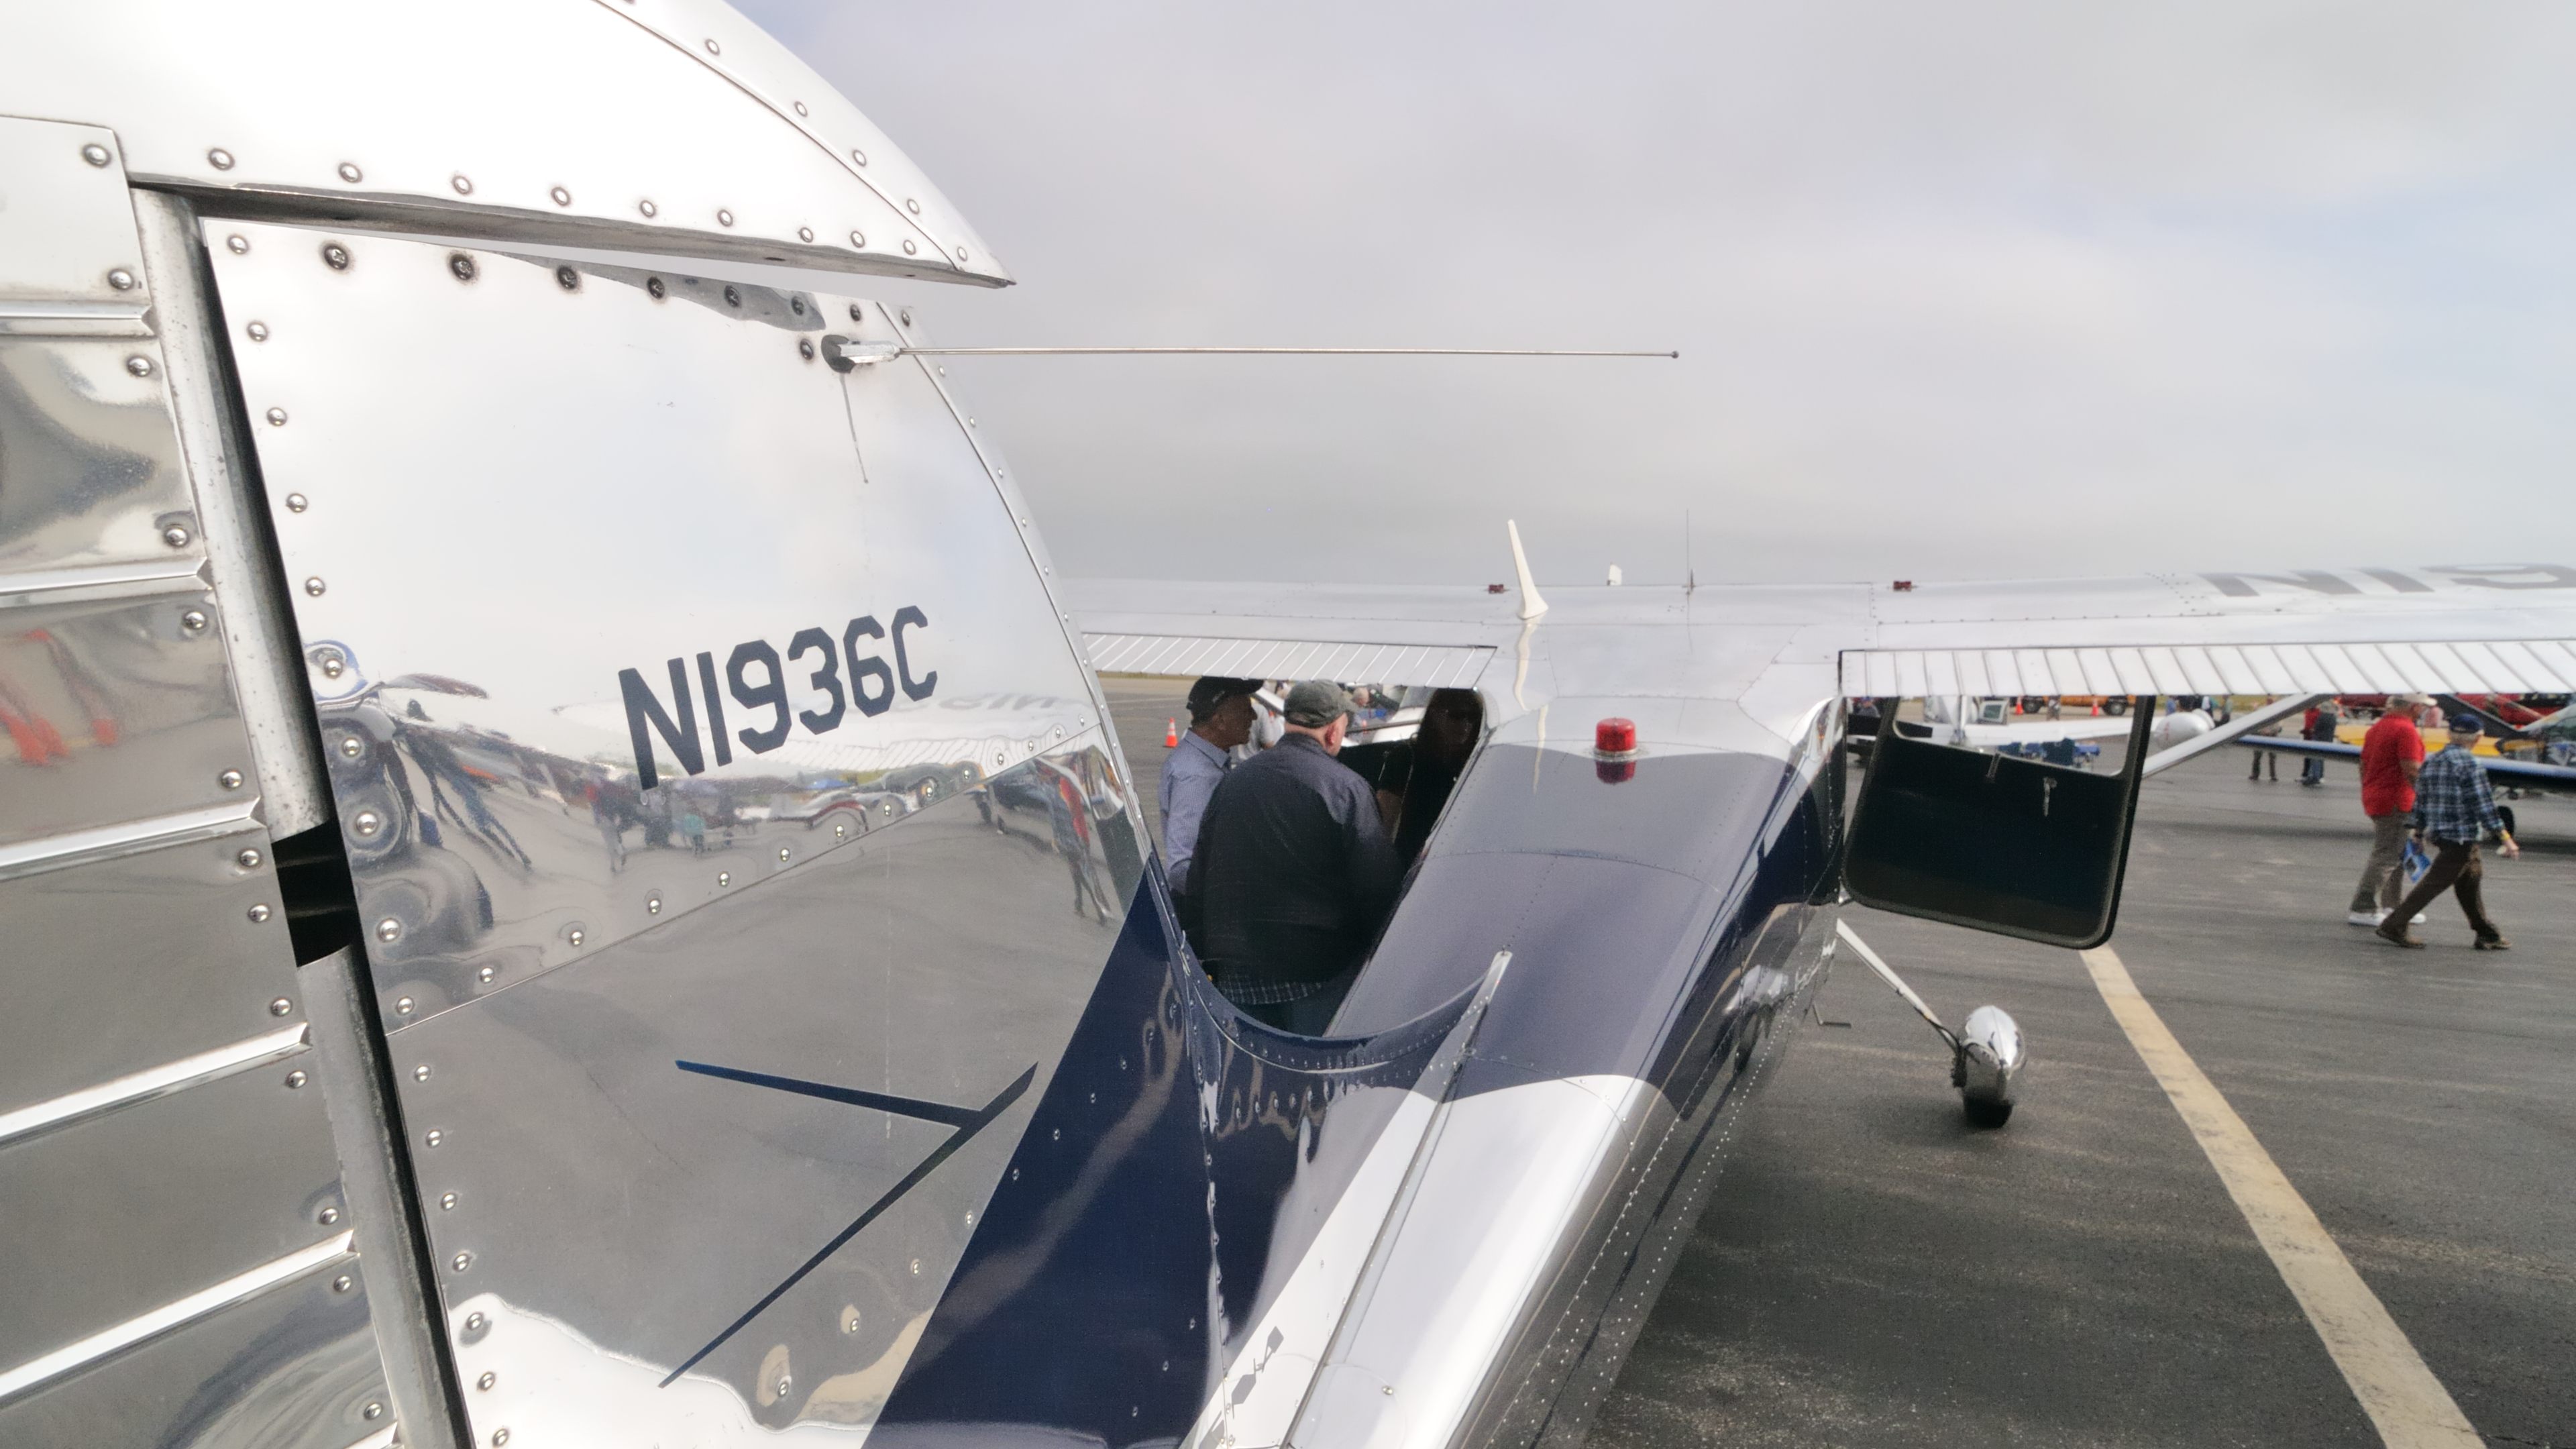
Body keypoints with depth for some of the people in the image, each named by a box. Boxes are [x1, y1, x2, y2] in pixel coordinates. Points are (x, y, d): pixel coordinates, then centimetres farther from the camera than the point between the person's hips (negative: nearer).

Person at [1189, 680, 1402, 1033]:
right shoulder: (1347, 788, -10)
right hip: (1319, 973, -5)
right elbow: (1377, 885, -12)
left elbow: (1197, 878, 10)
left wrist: (1214, 952, 18)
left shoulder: (1231, 782, 6)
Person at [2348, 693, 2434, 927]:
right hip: (2395, 803, -10)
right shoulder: (2407, 730, -15)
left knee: (2398, 855, 19)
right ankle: (2363, 910, -6)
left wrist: (2368, 796, 24)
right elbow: (2411, 770, -22)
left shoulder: (2377, 728, 14)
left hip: (2374, 800, 10)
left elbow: (2363, 764, 19)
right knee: (2386, 857, -6)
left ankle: (2393, 907, 24)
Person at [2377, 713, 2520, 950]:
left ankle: (2487, 934, 25)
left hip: (2439, 832, 8)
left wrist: (2419, 833, 23)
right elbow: (2483, 804, -15)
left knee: (2471, 880, 18)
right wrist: (2505, 838, -12)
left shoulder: (2431, 762, 10)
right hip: (2461, 836, -8)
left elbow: (2421, 802, 14)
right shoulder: (2470, 764, -12)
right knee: (2435, 882, -5)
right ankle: (2394, 926, -7)